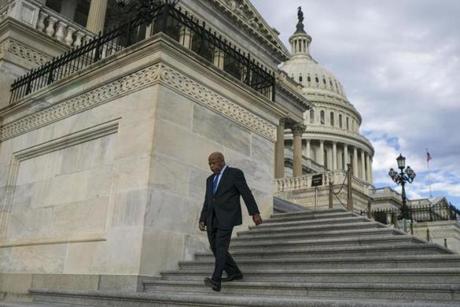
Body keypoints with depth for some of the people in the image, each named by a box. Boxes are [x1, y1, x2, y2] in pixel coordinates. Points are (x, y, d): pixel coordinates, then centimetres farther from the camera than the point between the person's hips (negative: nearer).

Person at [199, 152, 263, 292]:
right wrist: (202, 220, 8)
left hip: (226, 217, -7)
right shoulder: (210, 179, 18)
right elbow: (207, 202, 17)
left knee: (221, 247, -15)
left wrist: (255, 213, -11)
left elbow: (246, 193, -6)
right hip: (212, 219, 7)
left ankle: (216, 281, -17)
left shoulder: (235, 173, -2)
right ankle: (234, 272, 19)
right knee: (215, 248, 5)